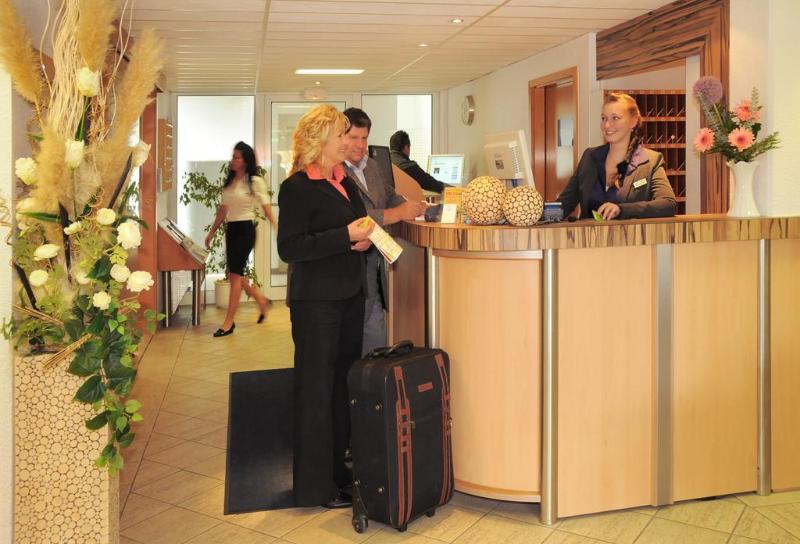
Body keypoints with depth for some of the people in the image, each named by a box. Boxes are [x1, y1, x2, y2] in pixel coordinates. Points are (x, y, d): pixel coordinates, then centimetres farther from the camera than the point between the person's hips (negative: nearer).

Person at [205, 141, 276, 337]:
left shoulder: (255, 181, -7)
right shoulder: (229, 181, 12)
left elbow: (267, 208, -11)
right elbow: (223, 209, 18)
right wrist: (212, 232, 20)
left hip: (245, 229, -7)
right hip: (231, 229, 7)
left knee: (235, 274, -6)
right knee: (236, 274, 10)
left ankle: (229, 322, 1)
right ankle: (262, 301, 32)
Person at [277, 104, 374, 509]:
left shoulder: (346, 183, 13)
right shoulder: (296, 187, -10)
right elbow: (289, 248, -17)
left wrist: (365, 240, 2)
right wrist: (346, 236, -19)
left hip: (350, 294, 8)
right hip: (316, 299, -8)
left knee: (344, 384, 13)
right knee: (317, 391, 0)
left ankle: (340, 470, 26)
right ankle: (316, 486, 11)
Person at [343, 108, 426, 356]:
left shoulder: (372, 165, 16)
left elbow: (390, 195, 25)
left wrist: (411, 207, 5)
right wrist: (397, 214, -24)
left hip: (374, 263, 9)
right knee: (374, 335, -5)